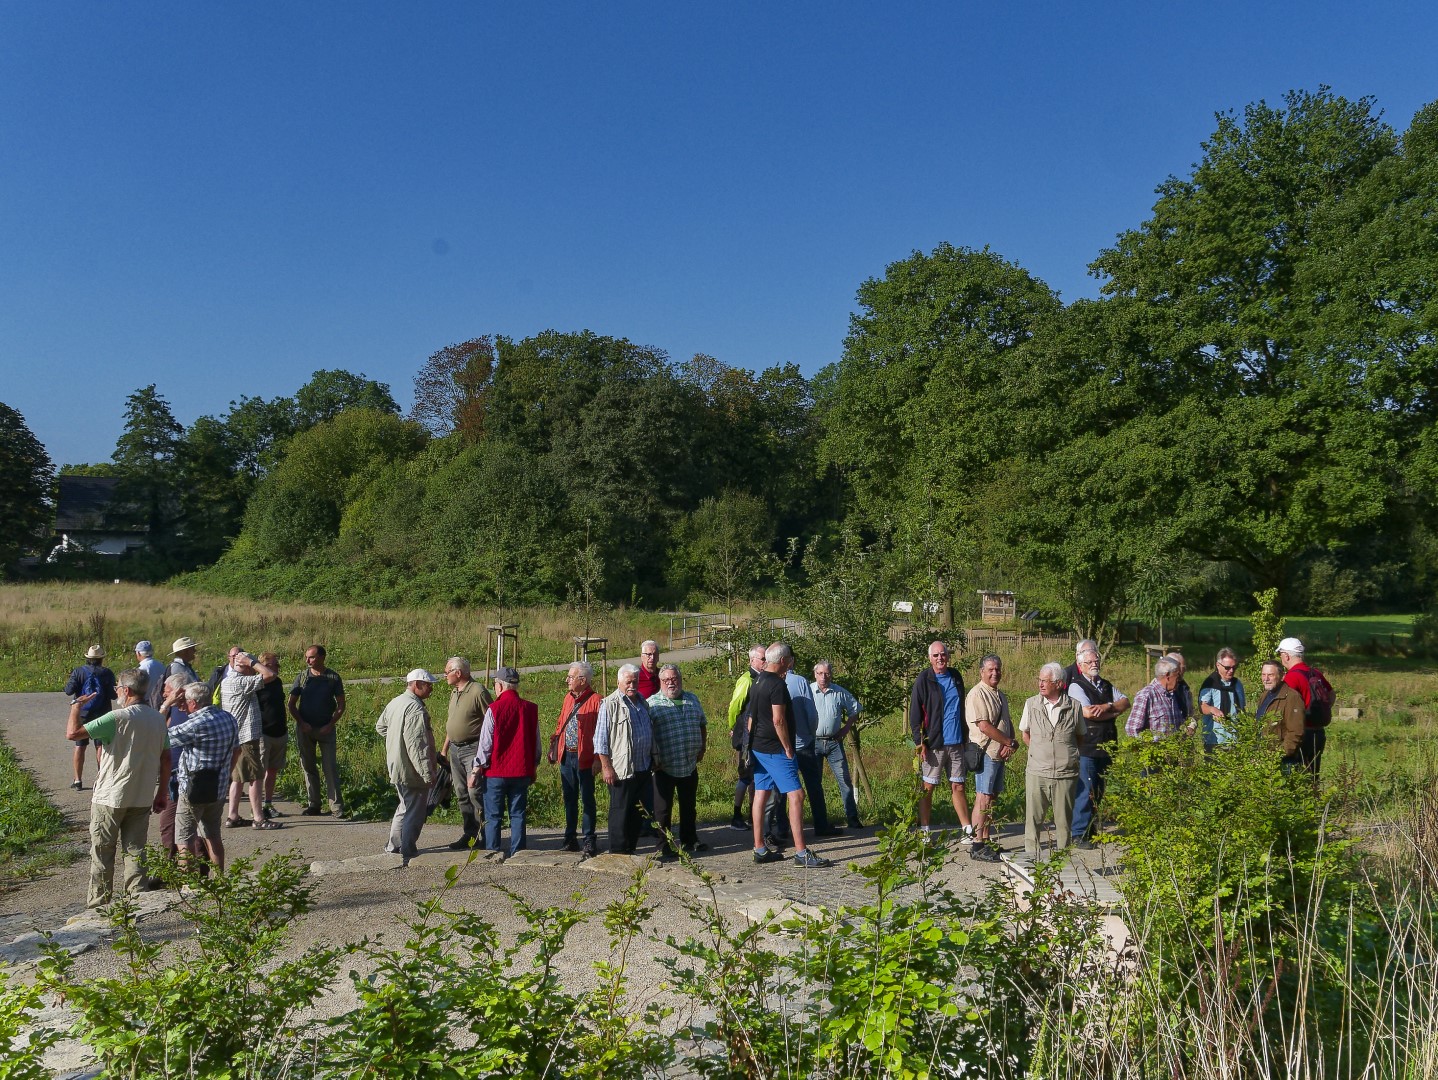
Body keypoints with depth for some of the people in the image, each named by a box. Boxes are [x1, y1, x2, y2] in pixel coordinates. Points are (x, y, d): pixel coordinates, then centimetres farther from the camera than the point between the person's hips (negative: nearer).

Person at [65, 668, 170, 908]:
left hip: (110, 798, -5)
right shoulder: (158, 719, 3)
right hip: (142, 798, 5)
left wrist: (76, 706, -2)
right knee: (135, 851, 11)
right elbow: (166, 758, 7)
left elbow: (72, 733, -19)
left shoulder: (118, 717, -18)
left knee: (102, 852, 9)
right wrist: (161, 793, 15)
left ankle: (98, 902, 16)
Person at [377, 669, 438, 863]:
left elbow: (380, 727, 23)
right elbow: (417, 745, -26)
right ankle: (408, 854, 5)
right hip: (412, 770, -10)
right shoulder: (415, 709, -22)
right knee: (415, 812, 0)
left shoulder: (395, 703, 9)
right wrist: (428, 773, -24)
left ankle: (394, 846, 32)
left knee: (405, 806, 23)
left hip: (396, 766, 10)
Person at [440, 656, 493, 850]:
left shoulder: (478, 691, -12)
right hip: (455, 749, 9)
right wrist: (444, 749, 23)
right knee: (462, 795, 10)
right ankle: (469, 835, 17)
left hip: (473, 749, -9)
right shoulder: (454, 693, 15)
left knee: (475, 792, -12)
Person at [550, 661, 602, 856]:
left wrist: (598, 759, -17)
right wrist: (553, 748, 12)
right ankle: (570, 838, 23)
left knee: (587, 799, 2)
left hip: (584, 758, -7)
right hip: (566, 756, 7)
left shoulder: (596, 701, -12)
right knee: (569, 798, 13)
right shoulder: (568, 698, 11)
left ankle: (589, 841, 9)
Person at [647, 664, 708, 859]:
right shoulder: (652, 704, -6)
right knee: (663, 809, 2)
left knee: (689, 807, 17)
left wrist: (702, 748, 13)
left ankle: (689, 841, 31)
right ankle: (664, 848, 10)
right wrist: (653, 758, -13)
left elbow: (703, 724, 20)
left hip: (690, 765, 5)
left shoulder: (692, 700, 10)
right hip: (664, 767, -5)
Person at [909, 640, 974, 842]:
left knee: (958, 787, 9)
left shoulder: (956, 678, 10)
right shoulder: (923, 680, -6)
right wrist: (919, 743, -13)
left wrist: (965, 737, 17)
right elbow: (914, 715, -7)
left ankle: (969, 831, 13)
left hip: (956, 743, 5)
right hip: (933, 744, -4)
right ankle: (924, 831, 10)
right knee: (927, 788, 3)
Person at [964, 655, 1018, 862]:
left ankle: (987, 841, 18)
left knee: (992, 798, 11)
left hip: (1000, 754, 9)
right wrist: (1010, 742, -11)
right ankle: (977, 846, -9)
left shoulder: (1001, 696, 18)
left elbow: (1008, 723, 18)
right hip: (985, 753, -9)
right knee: (983, 798, -10)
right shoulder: (978, 694, -11)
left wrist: (1010, 744, -2)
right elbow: (984, 726, -18)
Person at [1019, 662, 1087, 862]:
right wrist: (1039, 752, 9)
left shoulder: (1074, 707, -1)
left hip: (1065, 773, -1)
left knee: (1063, 819, 6)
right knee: (1033, 818, 1)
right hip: (1037, 772, 1)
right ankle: (1031, 858, 9)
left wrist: (1067, 754, 8)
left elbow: (1080, 736, 14)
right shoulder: (1031, 704, 3)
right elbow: (1025, 733, 16)